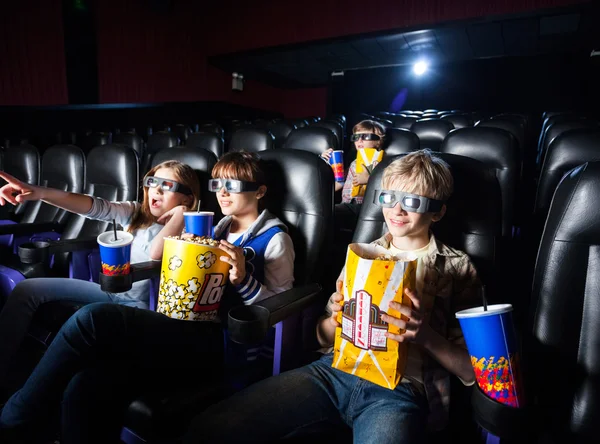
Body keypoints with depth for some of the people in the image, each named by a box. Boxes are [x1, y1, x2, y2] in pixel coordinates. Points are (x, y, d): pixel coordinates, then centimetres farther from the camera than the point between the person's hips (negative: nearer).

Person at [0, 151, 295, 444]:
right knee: (84, 388, -22)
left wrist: (244, 280, -18)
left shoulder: (274, 238, 2)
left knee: (93, 319, -24)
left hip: (220, 342, -6)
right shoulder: (219, 228, 23)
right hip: (185, 329, 7)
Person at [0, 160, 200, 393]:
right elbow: (95, 207, -9)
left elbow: (154, 255, -28)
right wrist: (40, 192, -24)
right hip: (111, 291, 7)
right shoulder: (136, 213, 8)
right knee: (27, 289, -2)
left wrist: (179, 215, -21)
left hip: (140, 304, -7)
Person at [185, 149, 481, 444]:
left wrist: (426, 335, -15)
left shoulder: (457, 268, 6)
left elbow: (470, 370, 4)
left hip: (402, 389, -2)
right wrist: (335, 319, -4)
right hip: (336, 370, 3)